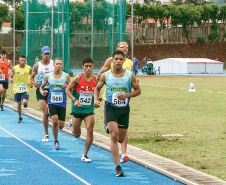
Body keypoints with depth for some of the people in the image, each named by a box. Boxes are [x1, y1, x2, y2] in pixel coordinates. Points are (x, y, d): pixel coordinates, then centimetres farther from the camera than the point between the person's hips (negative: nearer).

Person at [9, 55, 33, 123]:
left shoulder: (29, 68, -5)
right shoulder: (15, 68, -5)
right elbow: (10, 76, 3)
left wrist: (32, 83, -4)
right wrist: (10, 79, -21)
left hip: (26, 88, -1)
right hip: (17, 88, 1)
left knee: (25, 102, -20)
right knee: (18, 103, 5)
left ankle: (25, 104, 18)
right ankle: (20, 117, 23)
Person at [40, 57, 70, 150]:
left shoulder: (66, 76, 0)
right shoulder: (48, 76, 0)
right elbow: (42, 87, 11)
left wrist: (66, 87, -17)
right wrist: (42, 92, -11)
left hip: (62, 103, 1)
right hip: (52, 102, -1)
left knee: (61, 126, -1)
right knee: (55, 121, -20)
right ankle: (56, 142, -2)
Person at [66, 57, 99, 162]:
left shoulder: (95, 79, 1)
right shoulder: (78, 78, -9)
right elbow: (68, 90, -4)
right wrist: (74, 100, -18)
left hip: (89, 109, 2)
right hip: (77, 109, -1)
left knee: (90, 129, -18)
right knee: (76, 135, 8)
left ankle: (84, 155, -6)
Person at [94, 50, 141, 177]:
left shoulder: (130, 75, -2)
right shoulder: (105, 76, -1)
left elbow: (138, 90, 4)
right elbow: (97, 88, 13)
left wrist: (127, 95, -14)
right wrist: (96, 100, -5)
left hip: (124, 109, 2)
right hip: (111, 108, -2)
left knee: (121, 139, 11)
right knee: (114, 135, -17)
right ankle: (117, 166, -16)